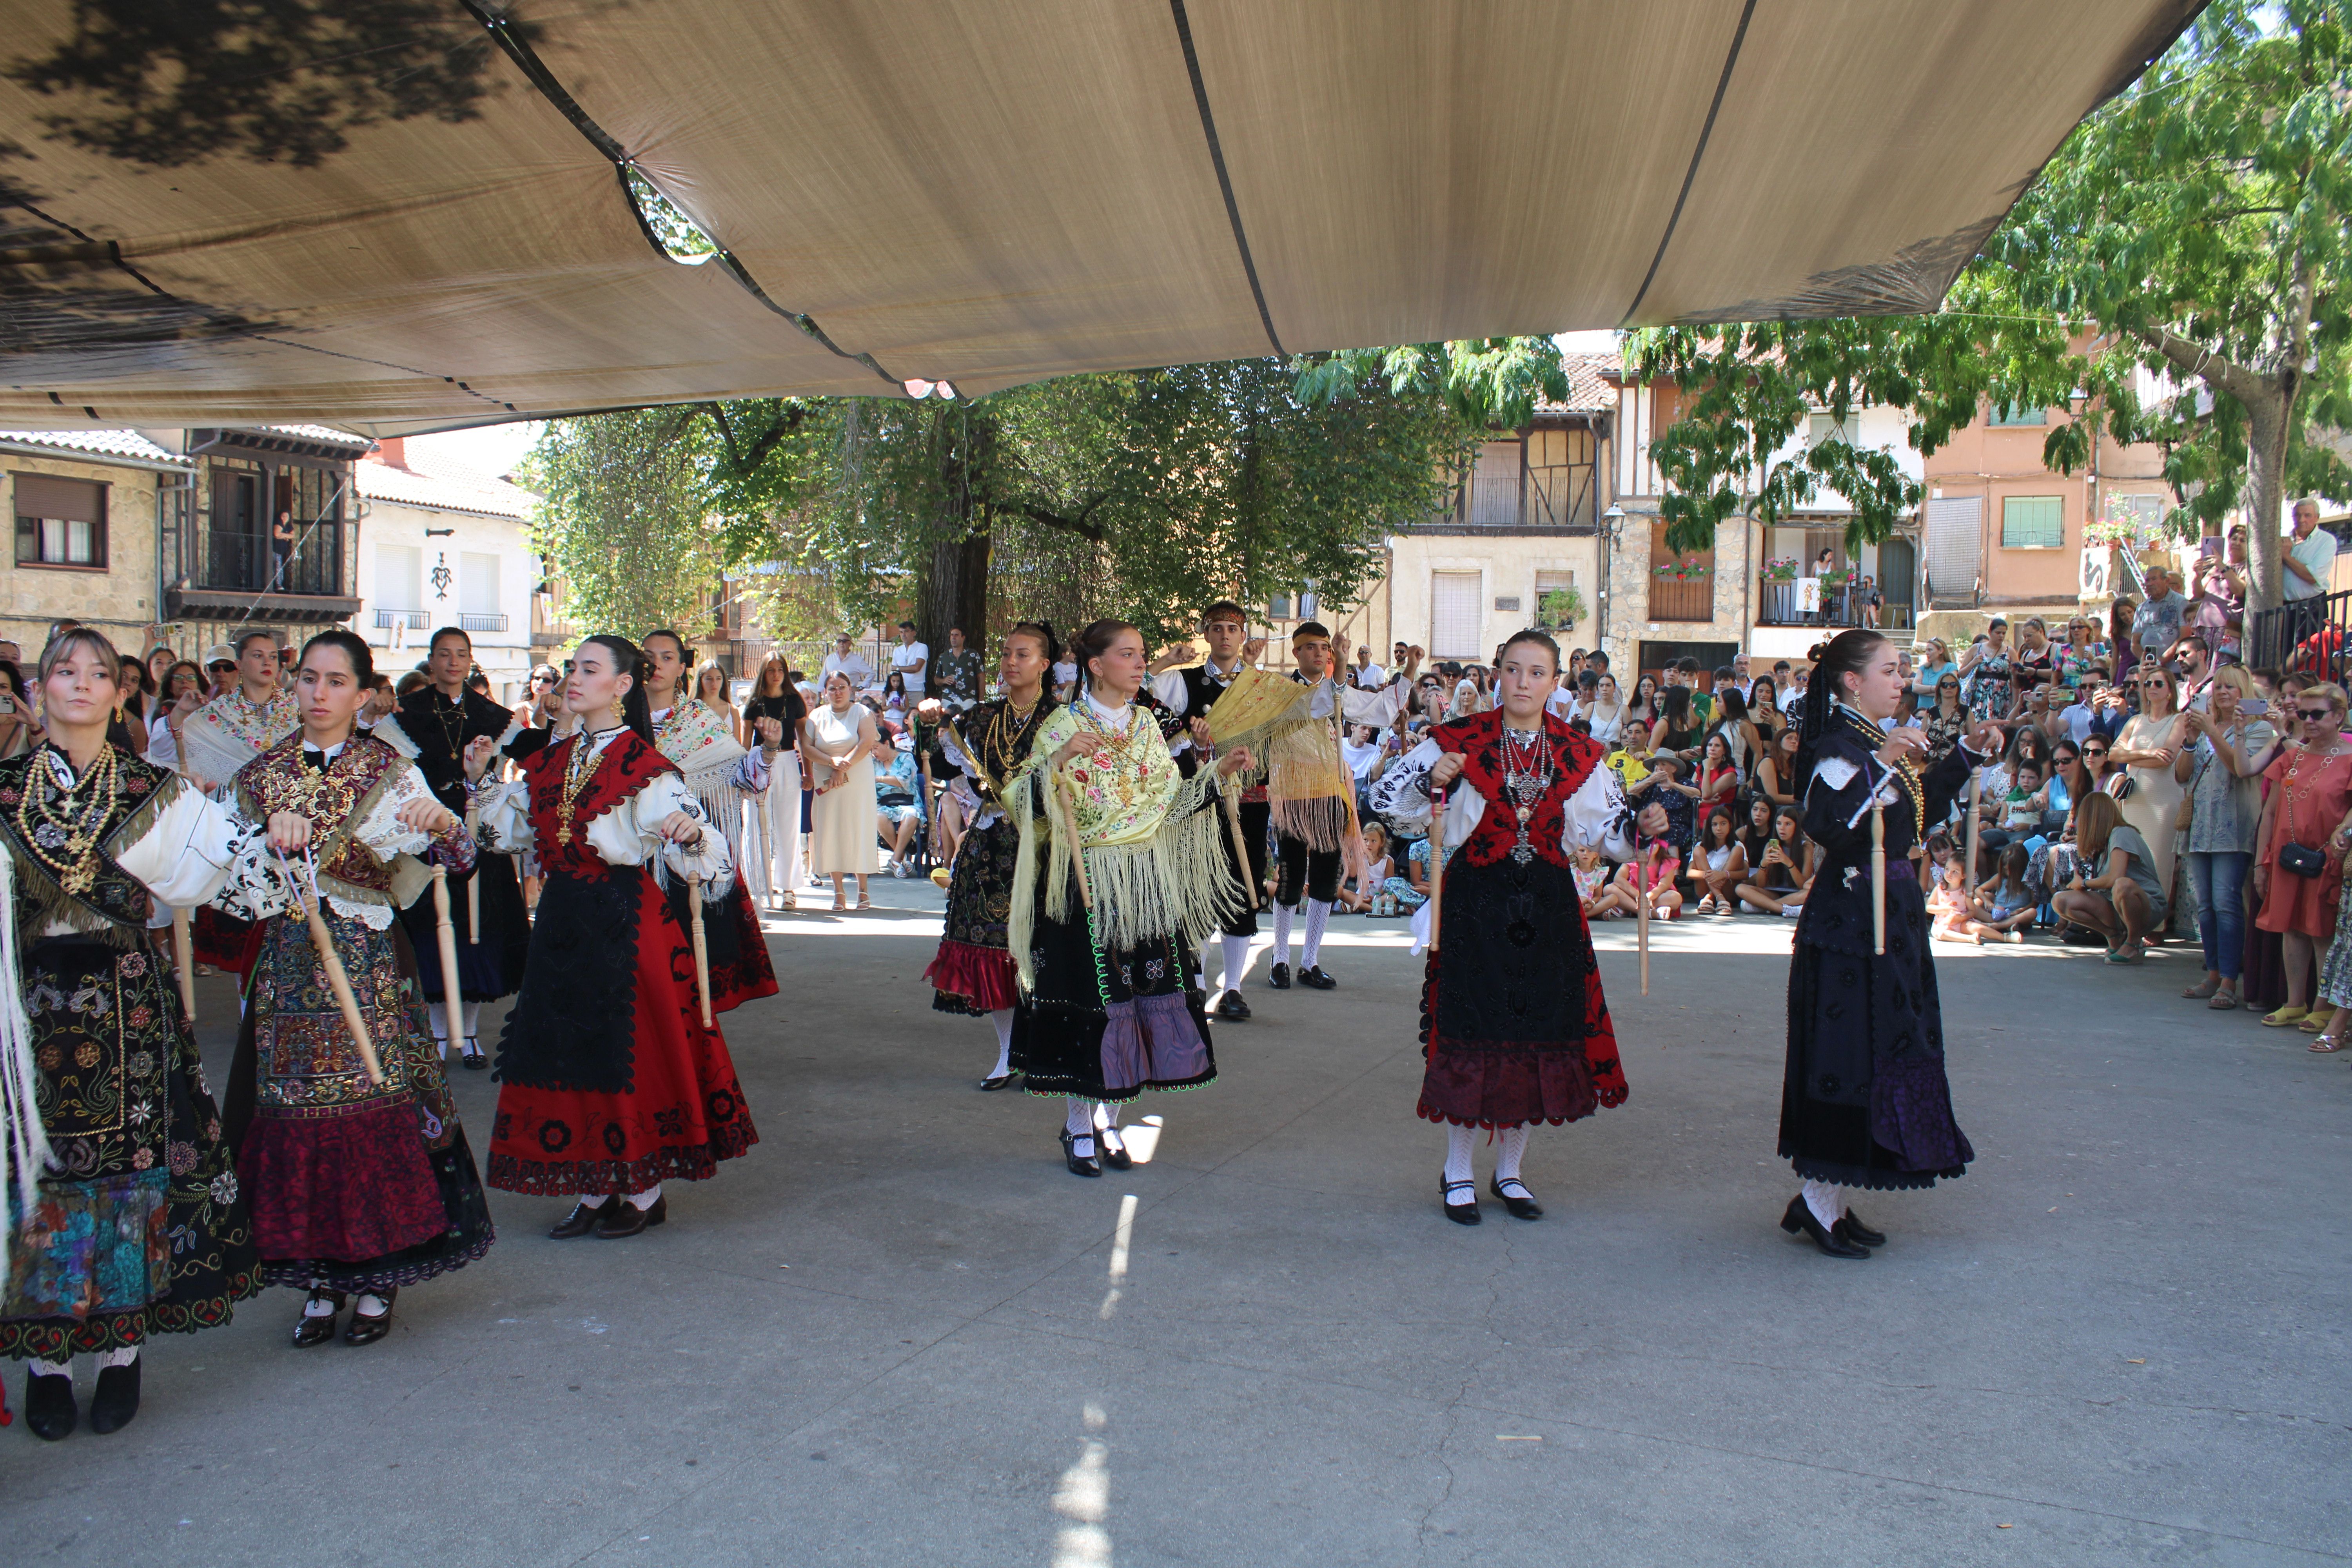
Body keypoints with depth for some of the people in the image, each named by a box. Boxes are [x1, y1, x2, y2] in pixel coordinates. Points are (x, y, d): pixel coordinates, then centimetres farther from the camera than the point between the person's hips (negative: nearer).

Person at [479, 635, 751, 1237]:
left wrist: (691, 832, -39)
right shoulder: (550, 763, 10)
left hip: (627, 922, -7)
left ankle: (646, 1192, 14)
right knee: (572, 1046, 9)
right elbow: (499, 826, 23)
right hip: (563, 922, 7)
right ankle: (592, 1190, 20)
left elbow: (702, 858, -19)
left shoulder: (646, 768, -10)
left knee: (631, 1047, 0)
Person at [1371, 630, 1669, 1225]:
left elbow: (1607, 828, 11)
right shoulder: (1459, 740, -3)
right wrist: (1433, 780, -21)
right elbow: (1387, 798, -3)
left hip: (1547, 908, 3)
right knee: (1470, 1034, -2)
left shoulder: (1579, 753, 6)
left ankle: (1509, 1171, 23)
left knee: (1540, 1034, 6)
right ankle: (1458, 1172, 16)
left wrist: (1641, 828, -9)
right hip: (1475, 904, -3)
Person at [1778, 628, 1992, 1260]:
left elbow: (1918, 815, 26)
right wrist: (1880, 765, -35)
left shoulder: (1880, 743, 14)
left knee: (1887, 1048, 13)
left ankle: (1829, 1199, 20)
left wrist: (1967, 756, 24)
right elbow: (1824, 825, -32)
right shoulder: (1840, 745, -15)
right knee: (1853, 1054, -6)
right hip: (1851, 922, -10)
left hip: (1892, 917, 10)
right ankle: (1818, 1202, 4)